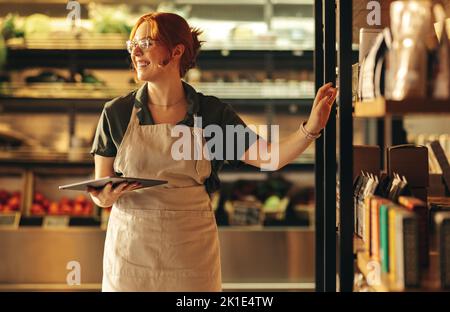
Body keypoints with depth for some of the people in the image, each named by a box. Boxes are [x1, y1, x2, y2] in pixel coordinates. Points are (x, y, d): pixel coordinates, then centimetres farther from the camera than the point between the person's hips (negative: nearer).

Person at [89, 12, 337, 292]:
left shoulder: (212, 113, -1)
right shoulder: (117, 113, -1)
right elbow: (100, 190, 3)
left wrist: (312, 127, -20)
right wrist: (105, 197, -19)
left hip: (192, 250, 0)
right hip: (131, 245, 0)